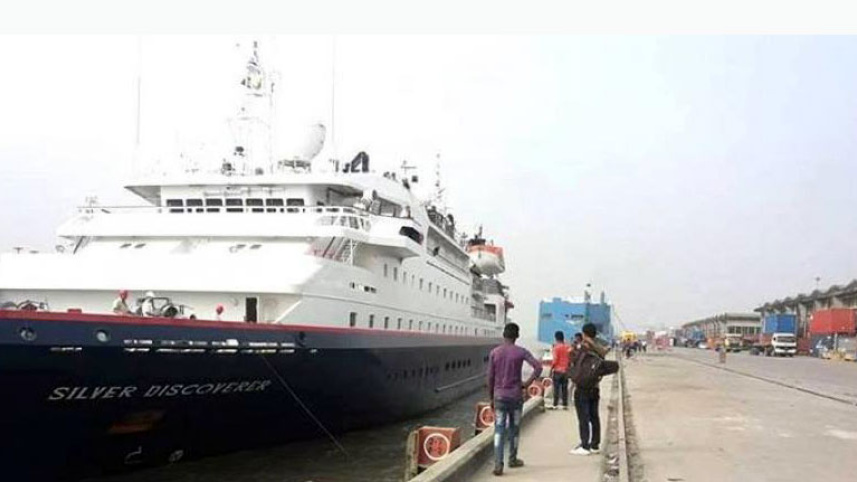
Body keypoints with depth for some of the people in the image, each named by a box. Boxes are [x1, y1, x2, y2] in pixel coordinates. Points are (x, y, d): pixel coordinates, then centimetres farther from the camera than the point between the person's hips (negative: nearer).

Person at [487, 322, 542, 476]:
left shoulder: (494, 352, 0)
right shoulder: (521, 352, -5)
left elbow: (490, 378, 2)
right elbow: (538, 367, -16)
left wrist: (491, 398, 12)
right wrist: (527, 383, -5)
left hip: (499, 396, 1)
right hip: (516, 396, 0)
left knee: (499, 430, 0)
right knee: (514, 428, 15)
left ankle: (498, 464, -10)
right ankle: (512, 459, 28)